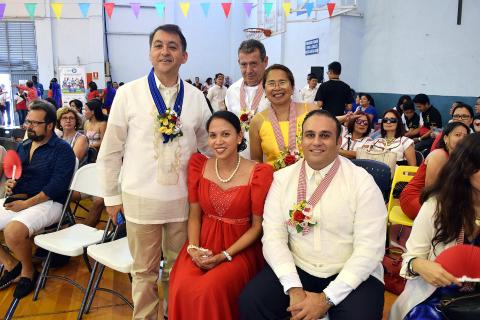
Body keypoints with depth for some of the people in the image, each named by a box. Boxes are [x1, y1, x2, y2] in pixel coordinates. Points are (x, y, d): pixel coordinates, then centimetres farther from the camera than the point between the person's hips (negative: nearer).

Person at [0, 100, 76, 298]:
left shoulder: (62, 149, -6)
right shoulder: (23, 146, 16)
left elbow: (57, 185, -17)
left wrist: (26, 204, -21)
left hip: (48, 203, -8)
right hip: (17, 201, 8)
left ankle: (28, 271, -3)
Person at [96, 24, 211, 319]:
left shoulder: (196, 97, 2)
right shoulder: (128, 93, -4)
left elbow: (208, 146, 12)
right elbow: (111, 150, 1)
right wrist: (112, 195, 4)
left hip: (184, 198, 2)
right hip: (141, 198, -2)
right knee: (144, 271, 14)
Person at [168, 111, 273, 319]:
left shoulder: (259, 173, -11)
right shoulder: (198, 164, 1)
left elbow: (257, 226, -5)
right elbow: (194, 214, 6)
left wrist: (224, 256, -13)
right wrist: (193, 248, -10)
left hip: (240, 249, -2)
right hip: (204, 243, 3)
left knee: (211, 290, -27)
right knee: (182, 289, -23)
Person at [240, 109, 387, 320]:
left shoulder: (362, 182, -7)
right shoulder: (283, 178, 1)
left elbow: (370, 248, -12)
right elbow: (273, 236, -4)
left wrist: (327, 298, -18)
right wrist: (294, 289, -17)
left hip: (351, 275, -2)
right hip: (297, 269, 2)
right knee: (251, 301, -18)